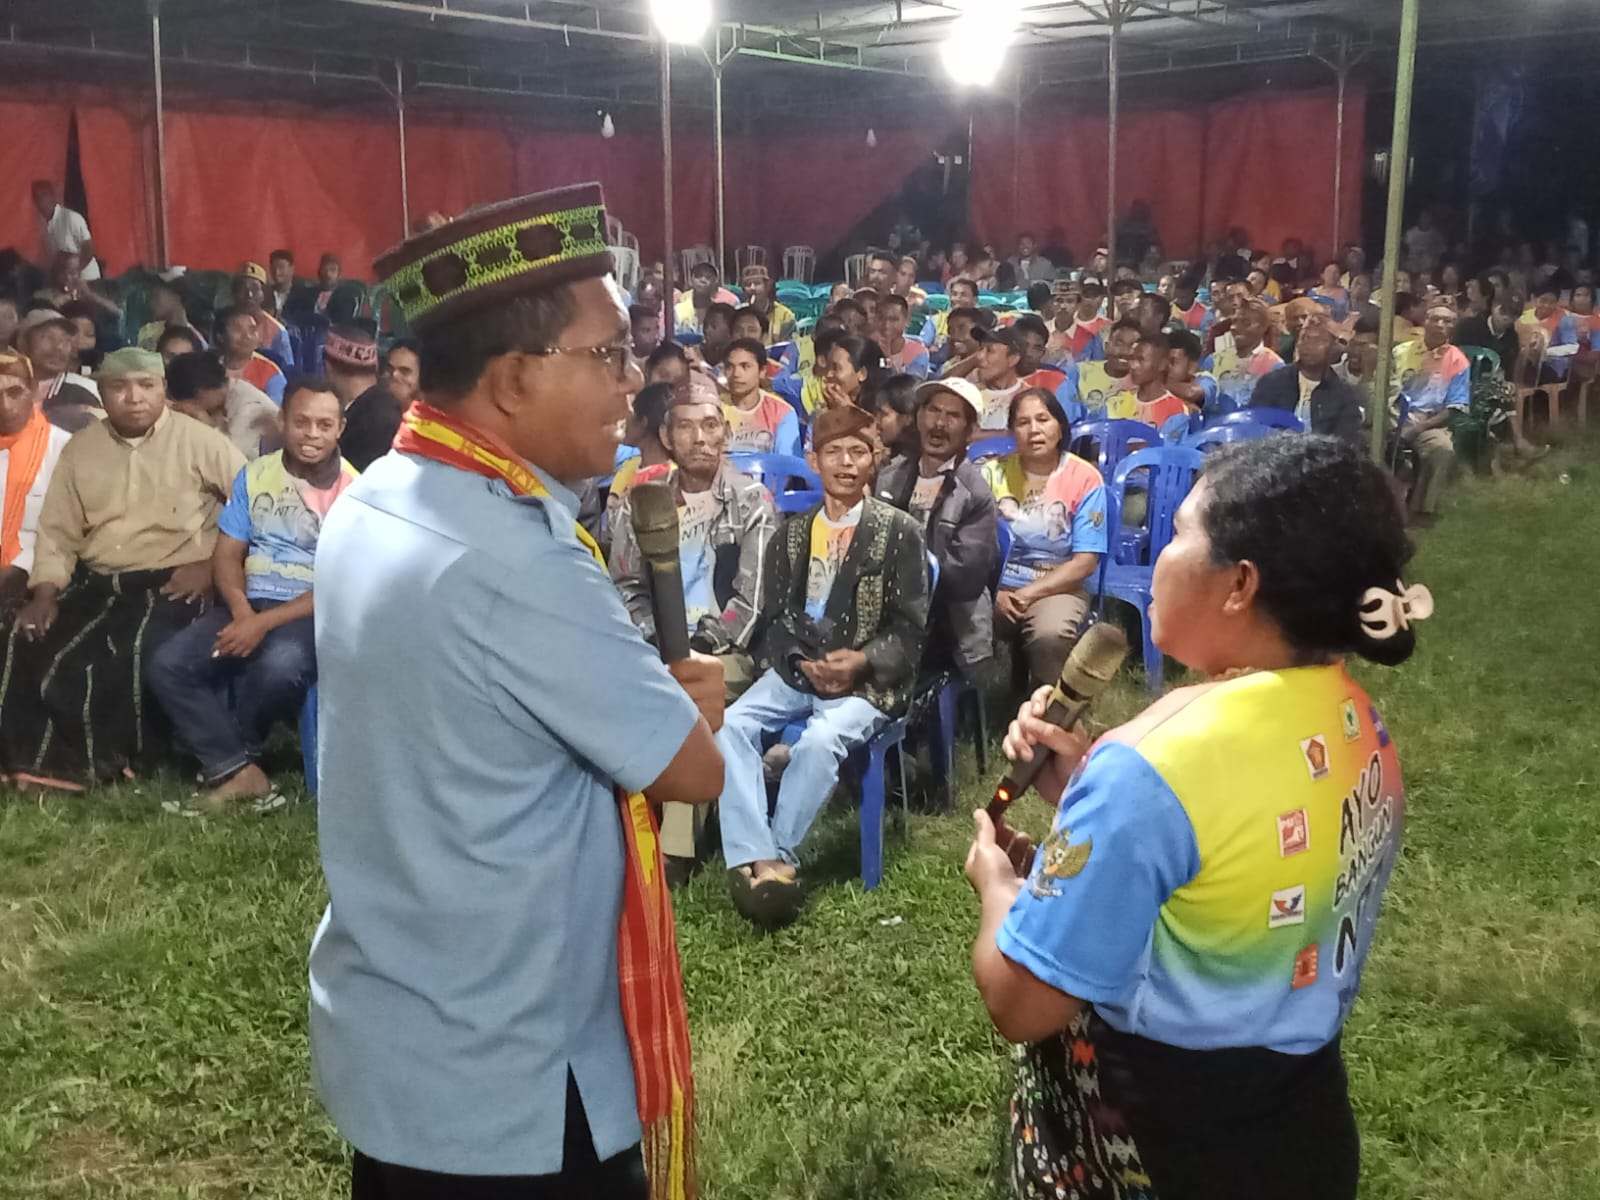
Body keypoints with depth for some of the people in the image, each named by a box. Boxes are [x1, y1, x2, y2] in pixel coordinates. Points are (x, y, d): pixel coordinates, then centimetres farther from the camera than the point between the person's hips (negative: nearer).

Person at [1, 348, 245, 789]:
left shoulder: (199, 441, -2)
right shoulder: (80, 447, 11)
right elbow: (58, 531, 12)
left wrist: (212, 563, -11)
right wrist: (45, 592, -2)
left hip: (170, 583, -5)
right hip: (95, 582, 5)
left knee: (137, 653, -31)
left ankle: (116, 762, -11)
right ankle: (38, 760, -4)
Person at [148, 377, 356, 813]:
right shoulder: (255, 475, 9)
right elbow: (226, 555, 7)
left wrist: (266, 622, -21)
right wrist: (241, 610, -15)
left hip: (312, 613, -4)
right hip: (248, 605, 5)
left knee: (281, 664, -37)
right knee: (168, 664, -19)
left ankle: (223, 760, -7)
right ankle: (239, 772, -17)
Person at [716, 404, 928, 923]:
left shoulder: (899, 531, 2)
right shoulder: (792, 532, 15)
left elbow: (910, 628, -1)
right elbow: (774, 617, 10)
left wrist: (862, 661, -18)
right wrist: (803, 662, -10)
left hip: (868, 679, -4)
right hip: (799, 669, 4)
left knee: (820, 740, -34)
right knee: (729, 725, -24)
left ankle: (773, 859, -19)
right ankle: (760, 860, -30)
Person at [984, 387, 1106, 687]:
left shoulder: (1084, 478, -3)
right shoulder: (993, 472, 5)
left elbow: (1086, 562, -7)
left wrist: (1028, 594, -15)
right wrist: (995, 593, -17)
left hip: (1056, 588, -2)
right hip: (996, 587, 2)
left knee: (1050, 634, -35)